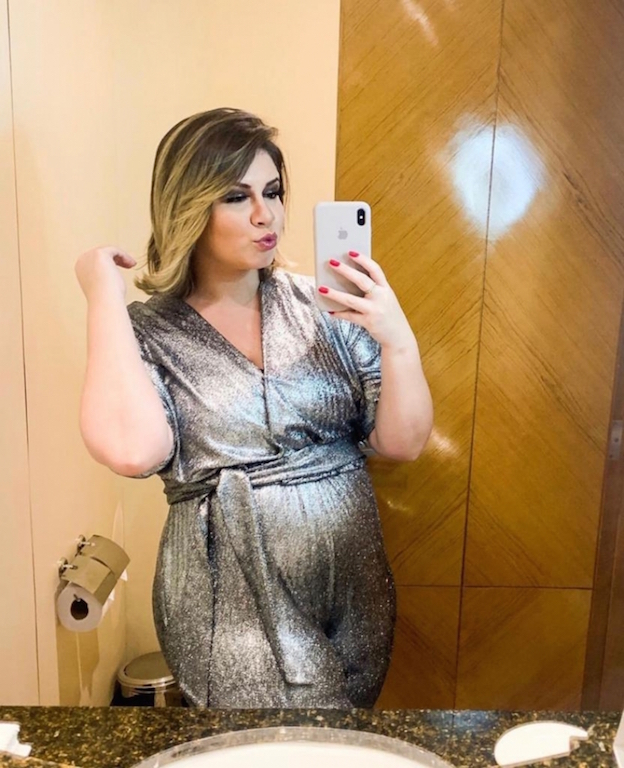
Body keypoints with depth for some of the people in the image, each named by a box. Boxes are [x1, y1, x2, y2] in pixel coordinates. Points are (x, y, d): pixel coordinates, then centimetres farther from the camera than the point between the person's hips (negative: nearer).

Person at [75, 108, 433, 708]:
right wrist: (104, 296, -20)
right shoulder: (148, 331, -7)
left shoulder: (322, 304, -3)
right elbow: (131, 451, -28)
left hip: (354, 593, 3)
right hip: (233, 609, -3)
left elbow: (402, 444, -4)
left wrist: (398, 340, -21)